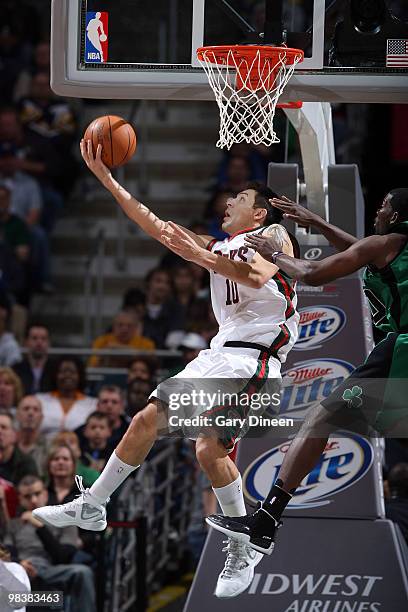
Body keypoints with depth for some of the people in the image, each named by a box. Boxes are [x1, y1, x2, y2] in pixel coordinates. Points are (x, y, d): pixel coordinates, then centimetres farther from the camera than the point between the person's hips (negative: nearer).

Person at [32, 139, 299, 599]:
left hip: (254, 355, -9)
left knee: (210, 448, -23)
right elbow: (154, 226, 20)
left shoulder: (273, 235, 0)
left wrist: (201, 257, -29)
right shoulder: (219, 248, 22)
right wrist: (106, 178, 16)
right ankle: (91, 507, 24)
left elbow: (257, 276, -22)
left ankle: (243, 551, -10)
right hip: (219, 352, 9)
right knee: (147, 419, 10)